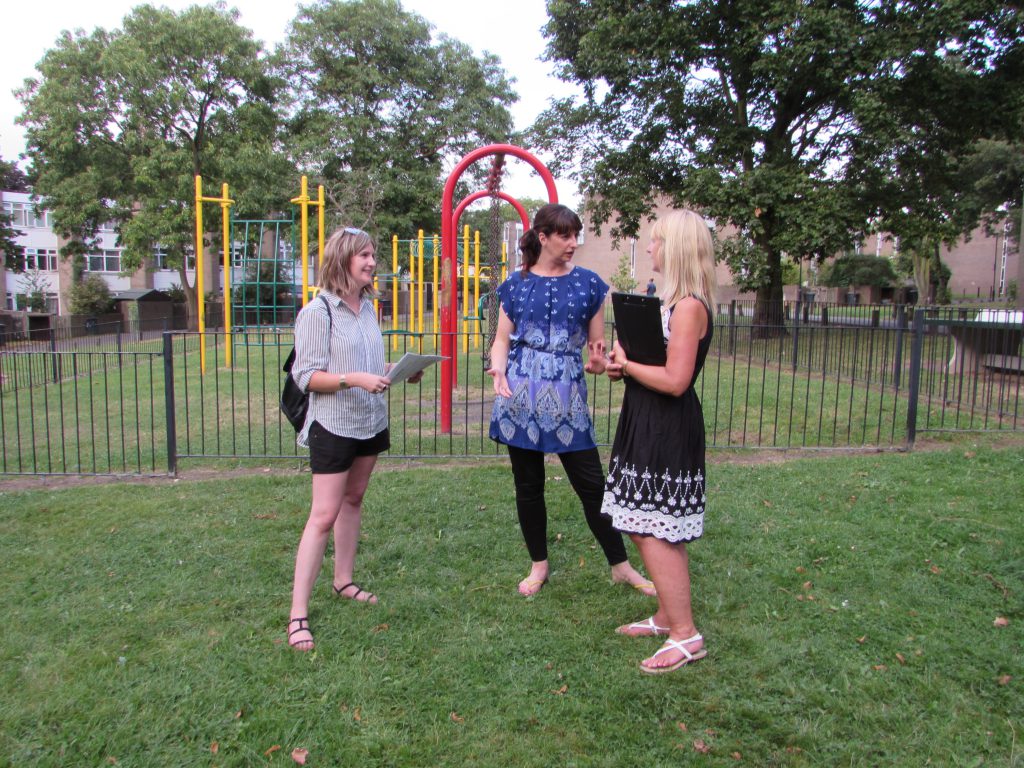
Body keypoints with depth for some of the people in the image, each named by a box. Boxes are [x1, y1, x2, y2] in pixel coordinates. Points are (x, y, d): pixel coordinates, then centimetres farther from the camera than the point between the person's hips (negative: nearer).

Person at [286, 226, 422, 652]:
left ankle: (344, 581, 33)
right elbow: (306, 375, -16)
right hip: (333, 425, -7)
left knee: (353, 500, 17)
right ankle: (298, 614, 0)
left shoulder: (367, 307, 8)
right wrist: (355, 379, -28)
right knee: (324, 515, -8)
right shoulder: (318, 312, -14)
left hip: (371, 421, 8)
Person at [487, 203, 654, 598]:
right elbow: (501, 340, 5)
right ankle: (538, 564, 28)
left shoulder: (588, 283, 4)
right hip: (521, 395, 1)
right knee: (528, 484, 10)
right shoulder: (516, 284, 5)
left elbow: (596, 344, 7)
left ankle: (620, 565, 19)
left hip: (568, 398, -1)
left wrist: (598, 362, -16)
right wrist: (498, 369, -16)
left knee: (592, 483, 2)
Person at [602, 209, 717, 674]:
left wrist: (626, 364, -10)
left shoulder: (689, 306, -18)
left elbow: (675, 380, -24)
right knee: (652, 531, 17)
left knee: (654, 534, -5)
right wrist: (624, 367, 1)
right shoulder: (670, 300, 14)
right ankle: (667, 618, 31)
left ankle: (686, 636, 7)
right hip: (649, 426, 10)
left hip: (669, 431, -10)